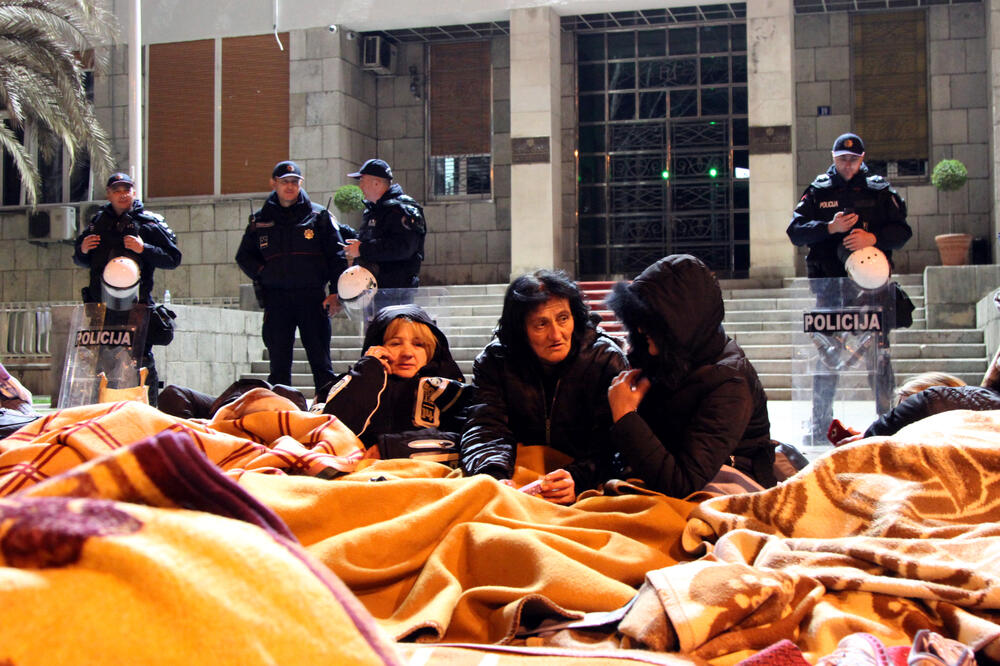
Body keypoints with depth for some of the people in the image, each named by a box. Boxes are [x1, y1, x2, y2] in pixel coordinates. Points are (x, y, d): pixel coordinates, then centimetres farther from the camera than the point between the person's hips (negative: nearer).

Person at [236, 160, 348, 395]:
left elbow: (337, 255, 3)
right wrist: (262, 274, -1)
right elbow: (244, 257, 18)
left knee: (321, 362, -1)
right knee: (278, 364, 4)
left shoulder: (319, 216, 6)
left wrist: (335, 292, -6)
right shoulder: (260, 221, 12)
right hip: (276, 299, 2)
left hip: (313, 296, -2)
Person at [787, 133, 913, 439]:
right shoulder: (817, 192, 11)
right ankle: (820, 424, 11)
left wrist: (874, 237, -16)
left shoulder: (879, 190, 10)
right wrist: (829, 227, -13)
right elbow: (795, 231, 3)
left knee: (878, 352, -6)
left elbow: (902, 230, 3)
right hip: (829, 284, 1)